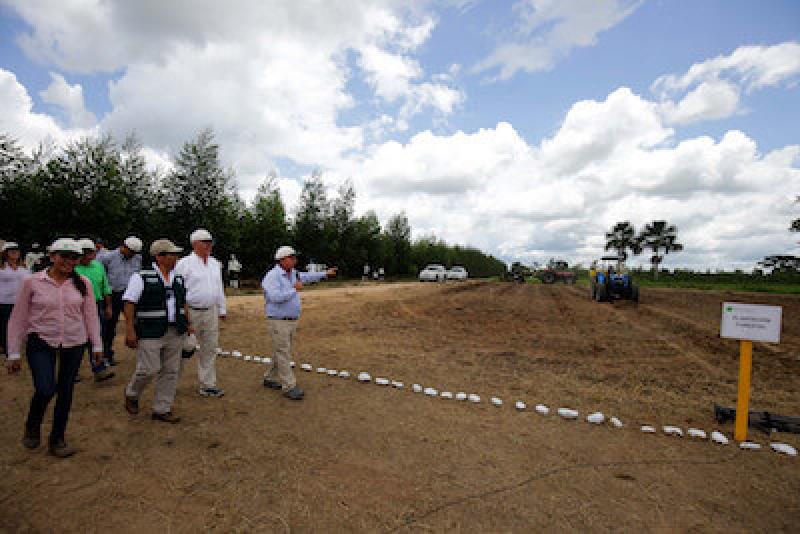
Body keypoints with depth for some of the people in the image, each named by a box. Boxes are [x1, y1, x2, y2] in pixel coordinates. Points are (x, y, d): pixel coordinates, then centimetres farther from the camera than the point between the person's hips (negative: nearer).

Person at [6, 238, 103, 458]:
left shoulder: (83, 283, -2)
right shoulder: (32, 282, -5)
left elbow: (91, 315, 4)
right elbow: (18, 318, 0)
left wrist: (97, 345, 6)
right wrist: (13, 353, 1)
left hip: (74, 343, 2)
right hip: (41, 343, -2)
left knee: (66, 392, 9)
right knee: (45, 390, -14)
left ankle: (57, 440, 27)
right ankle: (32, 427, 21)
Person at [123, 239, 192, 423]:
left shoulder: (179, 278, 12)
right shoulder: (141, 277, -6)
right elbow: (129, 304, -8)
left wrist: (187, 324, 16)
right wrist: (130, 330, -13)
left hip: (175, 333, 6)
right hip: (150, 333, -6)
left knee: (171, 371, 8)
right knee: (149, 369, -3)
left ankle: (162, 409, 21)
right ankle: (131, 394, 29)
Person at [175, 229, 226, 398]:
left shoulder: (215, 264, 12)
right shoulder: (185, 263, -6)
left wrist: (222, 309, 17)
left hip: (211, 312, 6)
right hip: (190, 312, -5)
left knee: (210, 349, 9)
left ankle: (208, 385, 18)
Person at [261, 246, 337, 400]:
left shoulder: (291, 273, 9)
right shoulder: (272, 276, -17)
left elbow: (307, 277, 24)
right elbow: (276, 297, -30)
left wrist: (326, 273, 23)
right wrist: (294, 289, -20)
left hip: (291, 321, 9)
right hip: (278, 322, -8)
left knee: (282, 352, 16)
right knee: (284, 354, -5)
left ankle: (270, 379, 31)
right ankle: (289, 387, 1)